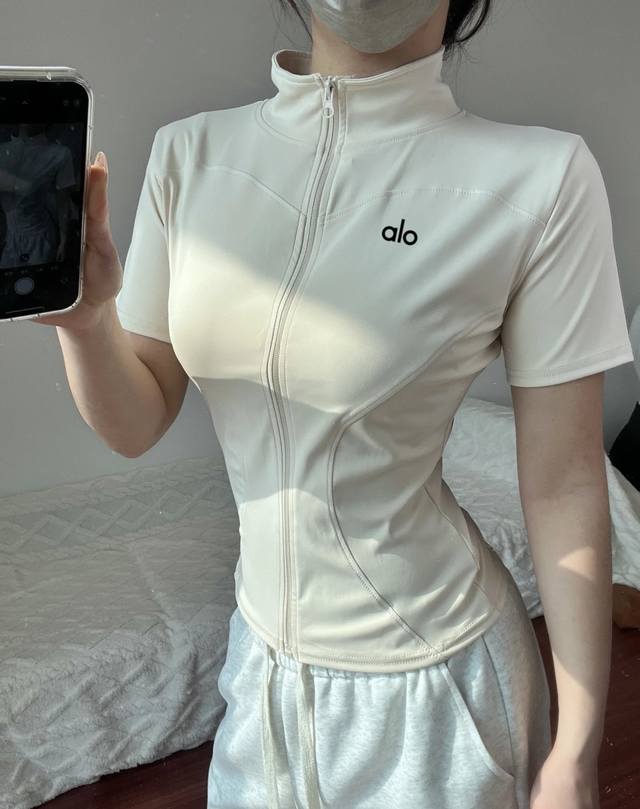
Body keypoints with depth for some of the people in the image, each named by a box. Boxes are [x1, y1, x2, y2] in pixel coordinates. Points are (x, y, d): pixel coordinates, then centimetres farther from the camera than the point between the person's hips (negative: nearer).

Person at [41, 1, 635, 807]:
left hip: (427, 682, -3)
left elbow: (562, 487, -12)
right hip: (262, 653, 4)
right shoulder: (190, 152, -6)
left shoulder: (540, 177, -18)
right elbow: (138, 425, -2)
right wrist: (84, 315, -22)